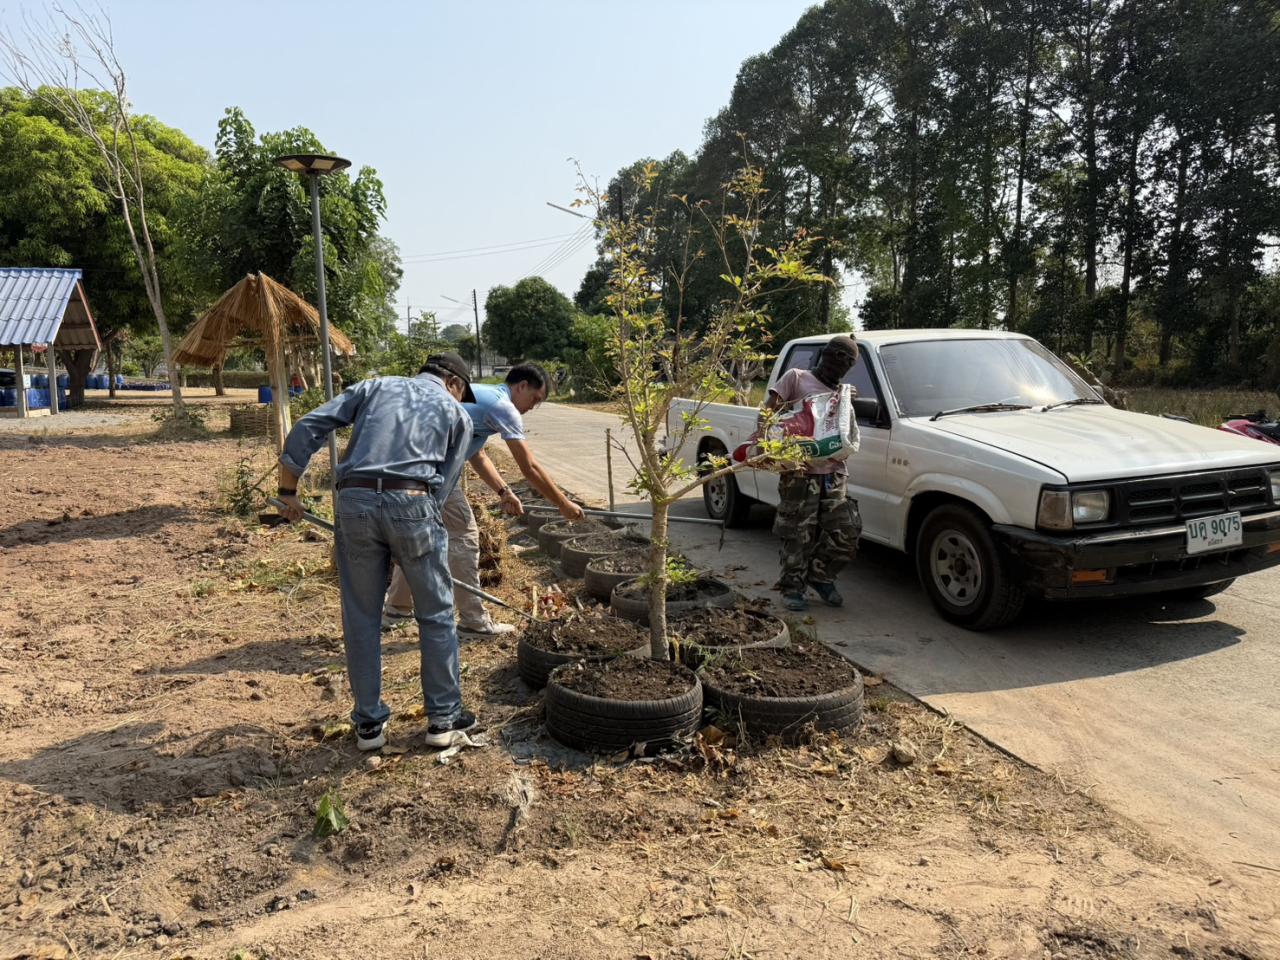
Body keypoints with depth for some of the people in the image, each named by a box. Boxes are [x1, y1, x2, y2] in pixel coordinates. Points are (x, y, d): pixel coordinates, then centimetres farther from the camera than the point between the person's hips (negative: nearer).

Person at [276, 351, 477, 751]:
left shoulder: (374, 387, 24)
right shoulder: (457, 413, 20)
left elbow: (308, 428, 13)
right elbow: (443, 484, 12)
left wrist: (288, 491, 18)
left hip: (354, 501, 3)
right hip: (412, 504, -2)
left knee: (361, 619, 14)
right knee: (436, 615, 14)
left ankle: (369, 723, 24)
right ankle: (444, 718, 22)